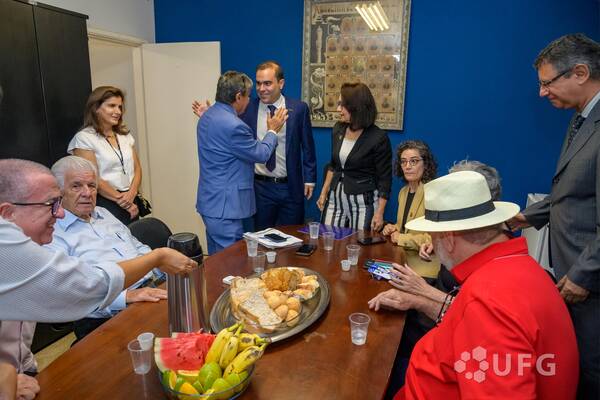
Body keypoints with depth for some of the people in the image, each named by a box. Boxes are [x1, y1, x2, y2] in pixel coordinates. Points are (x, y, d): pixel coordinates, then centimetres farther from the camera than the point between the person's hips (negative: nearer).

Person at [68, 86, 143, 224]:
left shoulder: (125, 134, 13)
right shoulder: (84, 138, -5)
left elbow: (137, 168, 10)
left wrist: (132, 193, -8)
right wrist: (122, 200, -10)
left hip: (131, 202, 5)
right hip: (106, 204, -5)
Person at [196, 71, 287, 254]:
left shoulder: (207, 116, 8)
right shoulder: (233, 125, -23)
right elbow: (261, 154, -11)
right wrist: (272, 131, 6)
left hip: (209, 201, 10)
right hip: (224, 206, -10)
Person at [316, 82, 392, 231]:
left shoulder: (378, 138, -15)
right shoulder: (338, 129, 2)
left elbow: (384, 179, -10)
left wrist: (379, 213, -12)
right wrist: (324, 193, 11)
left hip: (363, 201, -5)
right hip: (335, 198, 5)